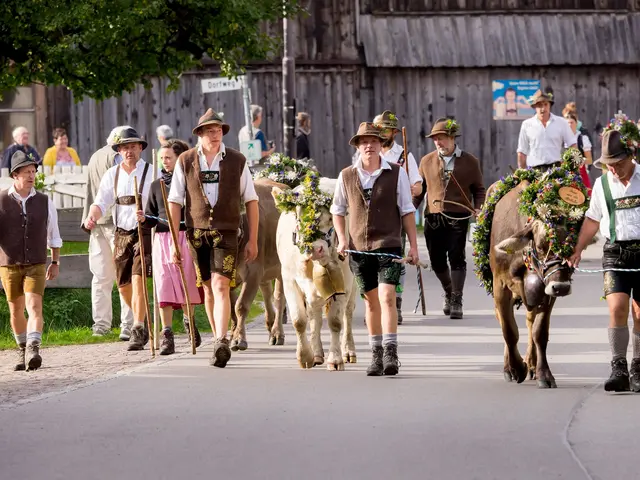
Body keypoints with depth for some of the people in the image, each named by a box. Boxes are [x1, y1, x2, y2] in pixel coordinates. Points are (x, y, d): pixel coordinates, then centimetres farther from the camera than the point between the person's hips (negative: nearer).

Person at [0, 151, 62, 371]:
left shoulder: (44, 202, 2)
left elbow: (53, 235, 15)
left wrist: (55, 262, 18)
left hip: (36, 266, 0)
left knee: (34, 306, -17)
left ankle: (33, 351, -28)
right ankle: (22, 350, 30)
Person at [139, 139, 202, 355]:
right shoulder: (156, 185, 13)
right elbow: (152, 218, 16)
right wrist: (144, 219, -5)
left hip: (186, 237, -3)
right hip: (162, 238, 3)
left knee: (186, 282, 1)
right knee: (164, 286, -4)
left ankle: (188, 320, 30)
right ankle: (167, 335, -4)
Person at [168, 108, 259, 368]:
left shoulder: (237, 161, 4)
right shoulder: (185, 161, 4)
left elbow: (251, 201, 9)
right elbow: (175, 202, 5)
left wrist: (253, 240, 5)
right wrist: (174, 242, 0)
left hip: (226, 232, -2)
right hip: (197, 232, 2)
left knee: (221, 286, -16)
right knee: (208, 288, 9)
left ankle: (221, 343, -26)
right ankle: (220, 340, 21)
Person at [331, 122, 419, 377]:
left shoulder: (396, 173, 0)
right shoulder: (346, 176, 5)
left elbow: (407, 211, 4)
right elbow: (338, 211, 16)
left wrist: (413, 246, 1)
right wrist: (342, 239, 1)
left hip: (388, 244, -3)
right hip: (359, 247, 3)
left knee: (387, 297, -16)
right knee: (371, 301, 10)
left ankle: (391, 353, -16)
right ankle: (376, 355, 20)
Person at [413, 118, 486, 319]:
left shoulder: (469, 161, 4)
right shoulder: (427, 161, 11)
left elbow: (479, 189, 11)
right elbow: (419, 189, 15)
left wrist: (478, 208, -6)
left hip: (458, 217, -3)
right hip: (433, 217, 3)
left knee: (457, 258, -9)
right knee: (437, 261, 7)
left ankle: (456, 301, -5)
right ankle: (449, 292, 32)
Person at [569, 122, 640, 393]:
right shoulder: (601, 185, 5)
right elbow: (592, 220, 15)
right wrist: (577, 250, 10)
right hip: (615, 253, 0)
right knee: (617, 308, -16)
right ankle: (618, 370, -15)